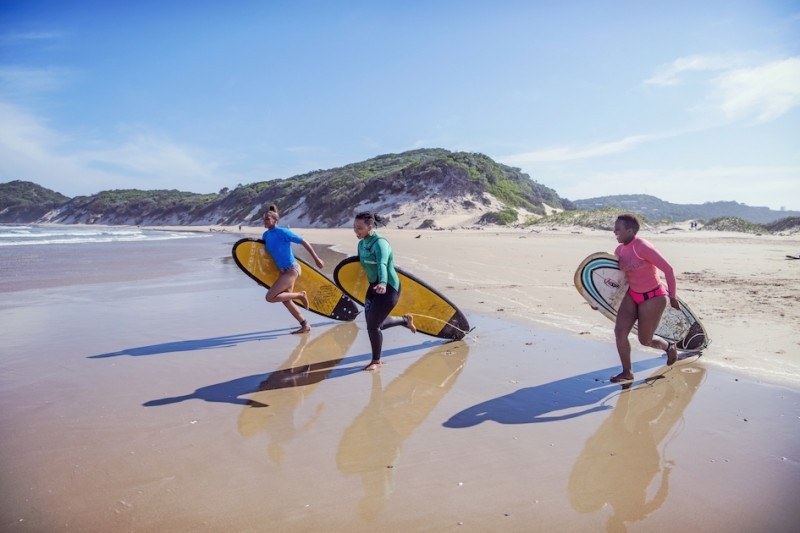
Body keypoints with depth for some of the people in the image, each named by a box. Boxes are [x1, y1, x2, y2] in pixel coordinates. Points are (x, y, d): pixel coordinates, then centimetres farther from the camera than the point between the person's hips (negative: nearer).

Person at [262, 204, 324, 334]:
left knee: (270, 297, -13)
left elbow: (303, 242, -13)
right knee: (286, 301, 12)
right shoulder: (266, 235, 6)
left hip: (292, 270, -9)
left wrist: (316, 259, -11)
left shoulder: (282, 232, -17)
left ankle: (300, 295, 2)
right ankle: (305, 325, 22)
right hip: (283, 271, 9)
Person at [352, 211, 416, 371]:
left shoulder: (380, 243, -24)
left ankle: (376, 361, 17)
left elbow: (382, 265, -43)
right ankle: (405, 320, 40)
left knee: (372, 325, -7)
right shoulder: (362, 243, 1)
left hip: (388, 289, -9)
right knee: (374, 324, 15)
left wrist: (382, 283, -59)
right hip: (374, 286, 9)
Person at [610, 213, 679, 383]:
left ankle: (669, 346, 42)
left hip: (653, 299, -7)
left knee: (644, 340, 7)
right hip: (632, 295, 7)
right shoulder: (620, 250, -2)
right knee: (619, 331, -5)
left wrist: (672, 297, -15)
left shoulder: (642, 247, -26)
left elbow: (668, 269, -22)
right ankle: (627, 372, 10)